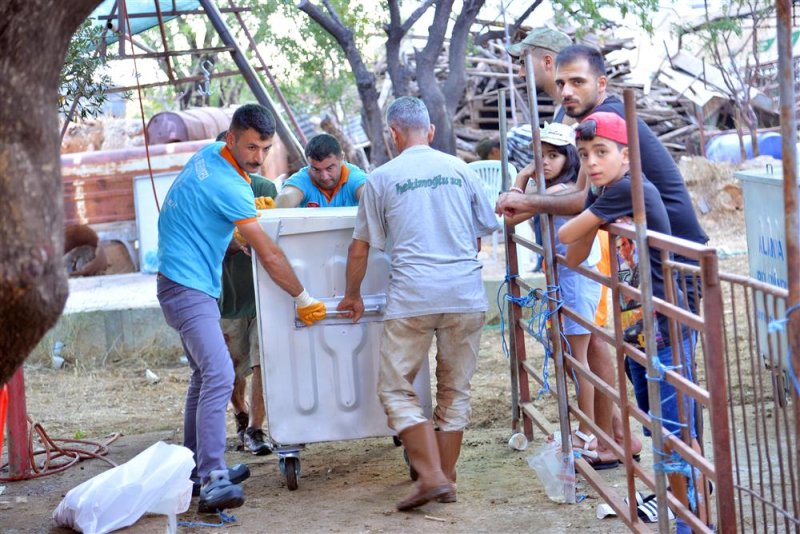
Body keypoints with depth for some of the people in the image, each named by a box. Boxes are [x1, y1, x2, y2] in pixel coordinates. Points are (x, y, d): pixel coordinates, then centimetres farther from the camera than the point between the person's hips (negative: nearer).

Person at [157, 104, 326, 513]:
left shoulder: (210, 154, 6)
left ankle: (194, 465, 25)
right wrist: (302, 298, -8)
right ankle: (213, 482, -32)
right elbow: (269, 256, -17)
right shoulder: (228, 187, -22)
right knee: (219, 376, -23)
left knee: (205, 374, 17)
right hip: (189, 289, -11)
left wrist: (248, 211, 17)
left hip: (192, 285, 11)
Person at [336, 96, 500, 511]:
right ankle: (447, 479, 17)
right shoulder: (460, 170, 10)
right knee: (455, 390, 13)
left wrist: (352, 295, 22)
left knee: (396, 389, 5)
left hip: (413, 296, -3)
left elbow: (359, 247, 7)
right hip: (466, 296, 3)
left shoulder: (382, 178, 3)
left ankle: (431, 476, -7)